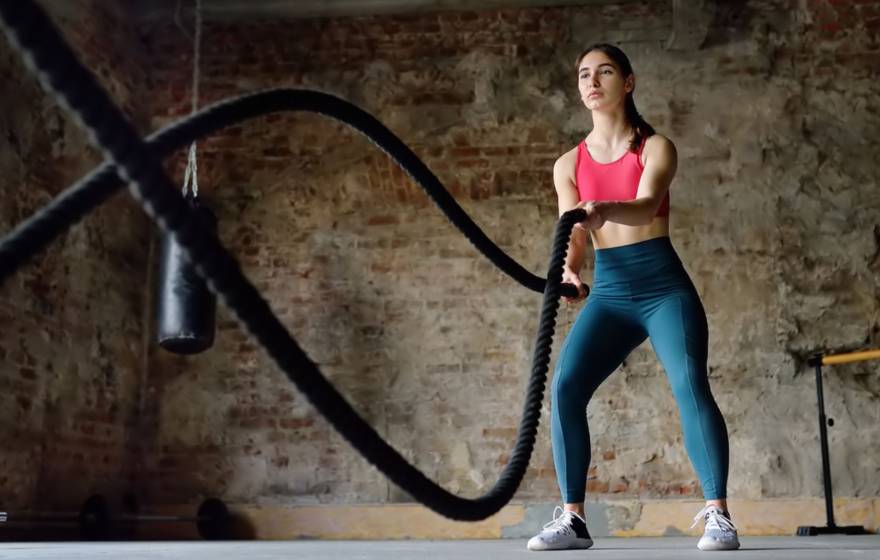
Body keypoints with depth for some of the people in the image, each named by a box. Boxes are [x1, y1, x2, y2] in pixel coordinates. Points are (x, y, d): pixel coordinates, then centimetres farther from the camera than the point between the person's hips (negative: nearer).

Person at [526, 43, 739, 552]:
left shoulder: (656, 147, 1)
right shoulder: (569, 164, 10)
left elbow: (646, 206, -20)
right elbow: (573, 234, 1)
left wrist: (604, 208, -43)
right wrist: (569, 271, -23)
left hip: (664, 286, -3)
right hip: (609, 294, 3)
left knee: (690, 384, -21)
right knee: (565, 386, -15)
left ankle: (718, 515, -12)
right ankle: (573, 518, -7)